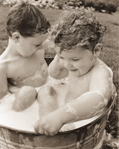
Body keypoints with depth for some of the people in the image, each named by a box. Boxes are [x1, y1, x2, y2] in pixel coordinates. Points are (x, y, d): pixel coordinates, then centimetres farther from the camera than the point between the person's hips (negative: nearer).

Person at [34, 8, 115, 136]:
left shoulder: (100, 73, -30)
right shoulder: (76, 64, -6)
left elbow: (98, 99, -50)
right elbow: (54, 74, 9)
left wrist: (60, 116, -62)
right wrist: (59, 59, -10)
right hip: (69, 120, 7)